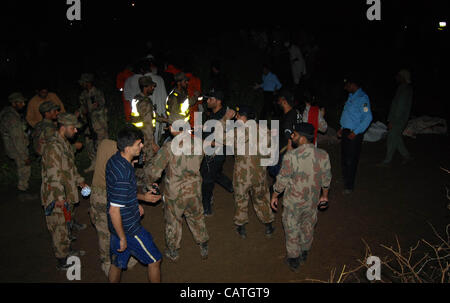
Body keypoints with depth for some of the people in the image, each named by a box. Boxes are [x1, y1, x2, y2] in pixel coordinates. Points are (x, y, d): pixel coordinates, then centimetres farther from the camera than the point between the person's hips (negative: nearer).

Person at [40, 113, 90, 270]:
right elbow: (54, 176, -26)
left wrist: (80, 181, 14)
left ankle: (67, 250, 41)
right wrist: (60, 199, -25)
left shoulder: (65, 143, 8)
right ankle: (62, 261, 17)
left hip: (67, 194, 10)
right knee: (60, 228, 3)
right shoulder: (53, 147, -24)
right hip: (56, 198, -10)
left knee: (67, 222, 23)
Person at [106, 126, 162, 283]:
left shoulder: (114, 159, -1)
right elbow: (114, 211, -28)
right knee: (154, 260, 10)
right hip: (129, 227, -9)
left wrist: (142, 197, 16)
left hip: (117, 226, 9)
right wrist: (123, 238, -18)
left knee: (117, 263, 23)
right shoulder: (123, 173, -31)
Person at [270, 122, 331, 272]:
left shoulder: (291, 156, -25)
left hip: (293, 202, -4)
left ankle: (293, 260, 31)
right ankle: (304, 253, 47)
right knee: (308, 227, 26)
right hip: (313, 201, 4)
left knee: (292, 229, 17)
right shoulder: (323, 155, -11)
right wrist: (324, 195, 17)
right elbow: (326, 179, 1)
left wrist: (274, 196, -2)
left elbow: (282, 180, -17)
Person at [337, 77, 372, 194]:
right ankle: (345, 180, 32)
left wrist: (355, 132, -21)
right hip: (346, 131, 9)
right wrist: (342, 128, 15)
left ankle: (349, 186, 10)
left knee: (351, 160, -1)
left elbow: (368, 118, -22)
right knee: (344, 158, 17)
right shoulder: (351, 96, 11)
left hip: (354, 134, -9)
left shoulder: (362, 98, -17)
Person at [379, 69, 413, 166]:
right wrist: (390, 119, 20)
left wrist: (392, 121, -21)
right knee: (397, 139, 18)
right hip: (397, 119, 10)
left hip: (398, 120, -10)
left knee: (392, 139, 0)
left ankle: (387, 160, 11)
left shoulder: (405, 90, -21)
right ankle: (406, 156, 30)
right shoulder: (403, 88, 10)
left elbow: (400, 108, -23)